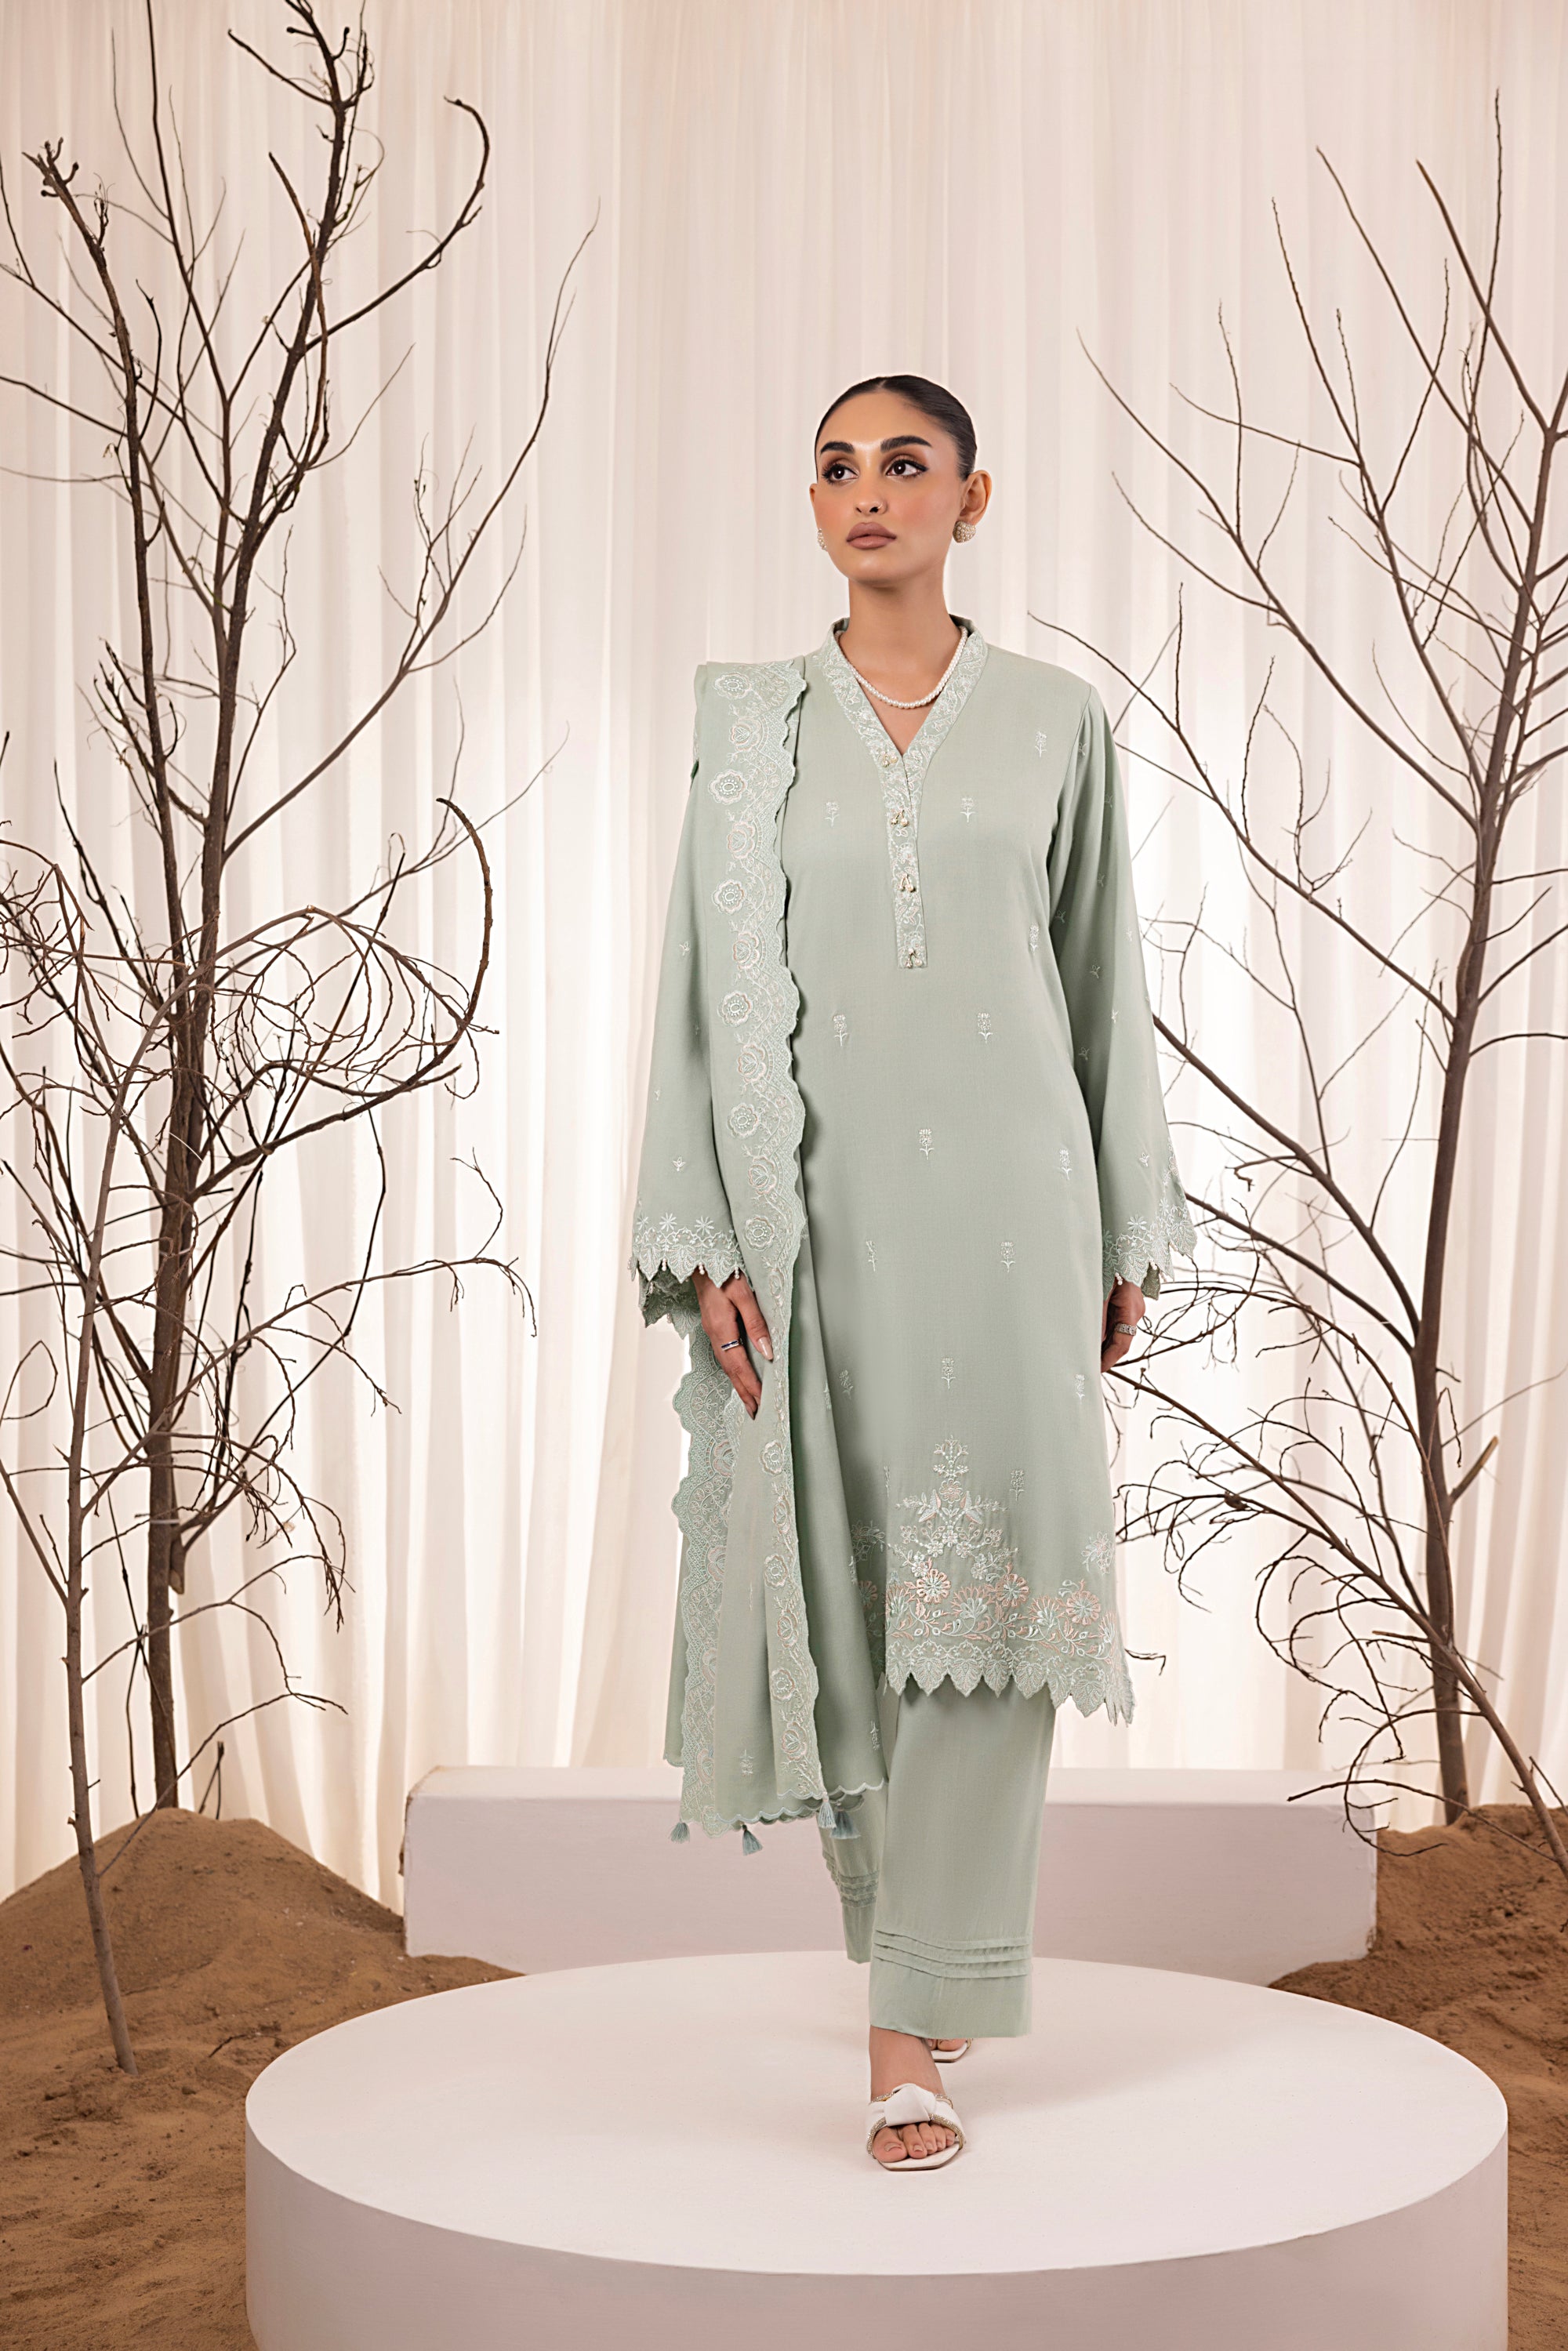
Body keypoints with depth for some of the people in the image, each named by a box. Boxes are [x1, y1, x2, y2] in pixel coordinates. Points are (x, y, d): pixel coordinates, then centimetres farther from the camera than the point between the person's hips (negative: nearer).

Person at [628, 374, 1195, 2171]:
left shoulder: (1055, 720, 7)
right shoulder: (749, 719, 7)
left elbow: (1105, 979, 10)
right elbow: (707, 983, 2)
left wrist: (1132, 1229, 7)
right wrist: (703, 1240, -6)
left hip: (1005, 1180, -1)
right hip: (822, 1195, 1)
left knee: (980, 1584, -8)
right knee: (850, 1583, 6)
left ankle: (912, 2039, -4)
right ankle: (918, 1938, 30)